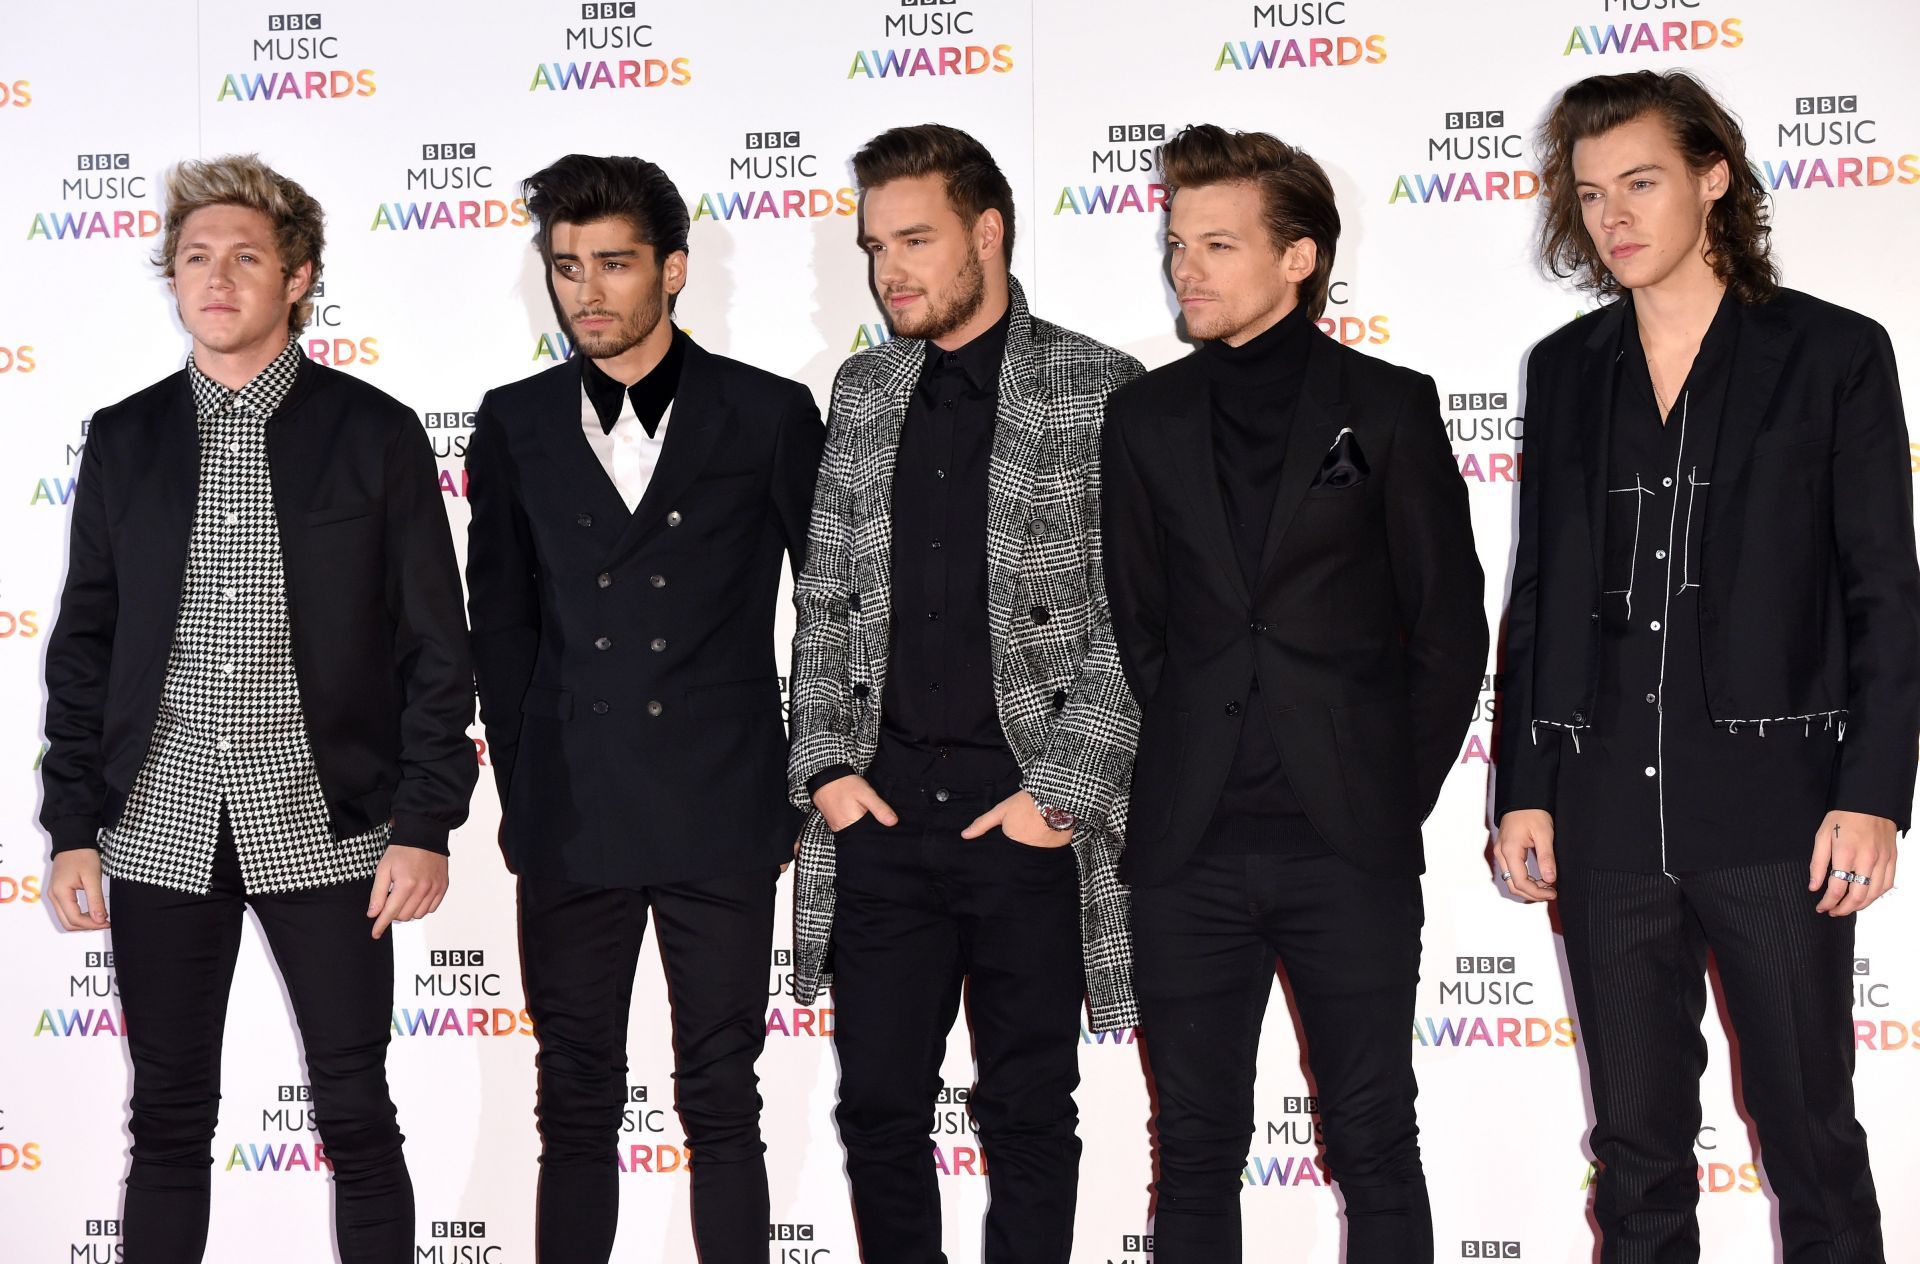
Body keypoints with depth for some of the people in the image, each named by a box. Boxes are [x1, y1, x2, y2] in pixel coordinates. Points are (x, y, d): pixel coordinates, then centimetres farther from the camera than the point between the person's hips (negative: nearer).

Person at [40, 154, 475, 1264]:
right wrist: (73, 828, 4)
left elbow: (434, 644, 0)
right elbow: (84, 645, 9)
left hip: (324, 828, -2)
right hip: (161, 832, 2)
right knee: (170, 1121, 9)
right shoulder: (125, 441, 8)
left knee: (357, 1119, 4)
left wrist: (426, 822, -6)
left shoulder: (377, 435, 0)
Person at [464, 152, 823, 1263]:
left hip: (722, 820, -2)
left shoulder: (771, 416, 1)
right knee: (576, 1102, 8)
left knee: (723, 1101, 5)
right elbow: (501, 622, 12)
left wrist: (805, 773, 5)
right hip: (572, 824, 2)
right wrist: (524, 788, 7)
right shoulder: (516, 425, 8)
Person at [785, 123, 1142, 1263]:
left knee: (1029, 1114, 6)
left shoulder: (1100, 388, -4)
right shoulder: (863, 391, 12)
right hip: (883, 805, 4)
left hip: (1029, 811, -4)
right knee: (880, 1107, 8)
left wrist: (1065, 793, -12)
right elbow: (825, 599, 14)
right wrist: (828, 765, 3)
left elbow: (1132, 618, -7)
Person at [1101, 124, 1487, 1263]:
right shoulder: (1147, 418, 9)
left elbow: (1450, 628, 2)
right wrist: (1182, 778, 4)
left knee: (1375, 1145, 4)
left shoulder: (1387, 406, 1)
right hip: (1191, 848, 3)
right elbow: (1137, 624, 11)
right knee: (1196, 1147, 8)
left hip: (1350, 846, -2)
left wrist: (1396, 797, 1)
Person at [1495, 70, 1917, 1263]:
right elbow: (1540, 593, 12)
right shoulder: (1566, 370, 11)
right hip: (1609, 814, 3)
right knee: (1636, 1143, 10)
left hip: (1771, 807, -3)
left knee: (1811, 1132, 5)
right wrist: (1526, 789, 6)